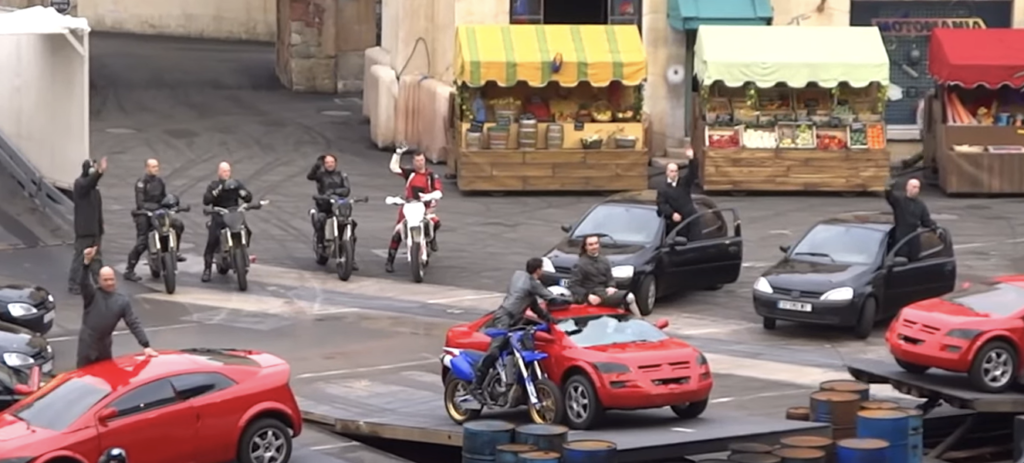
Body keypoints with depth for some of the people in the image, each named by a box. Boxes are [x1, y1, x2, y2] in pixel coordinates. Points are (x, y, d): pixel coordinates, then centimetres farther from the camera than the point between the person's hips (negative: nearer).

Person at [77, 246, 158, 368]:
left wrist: (146, 345, -8)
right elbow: (84, 283, -25)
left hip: (105, 343, 4)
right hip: (87, 342, -4)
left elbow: (134, 323, 0)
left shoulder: (122, 301, 2)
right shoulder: (93, 295, -6)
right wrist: (86, 262, -43)